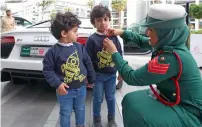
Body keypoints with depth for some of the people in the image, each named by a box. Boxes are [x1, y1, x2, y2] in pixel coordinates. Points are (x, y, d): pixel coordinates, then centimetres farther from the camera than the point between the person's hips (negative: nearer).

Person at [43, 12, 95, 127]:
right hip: (65, 90, -3)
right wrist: (57, 83, -21)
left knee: (80, 110, 22)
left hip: (81, 88, 4)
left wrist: (91, 80, 10)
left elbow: (88, 64, 4)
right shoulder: (54, 51, -15)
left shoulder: (80, 47, -5)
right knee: (66, 113, 13)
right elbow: (47, 69, -11)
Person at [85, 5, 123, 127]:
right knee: (98, 99, 12)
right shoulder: (92, 39, -11)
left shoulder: (114, 37, -1)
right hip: (98, 75, -2)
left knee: (111, 98, 17)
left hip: (112, 74, 3)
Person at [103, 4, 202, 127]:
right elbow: (142, 41, 14)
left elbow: (132, 78, -25)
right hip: (173, 98, 9)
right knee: (131, 100, 7)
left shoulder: (171, 58, -32)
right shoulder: (169, 43, -6)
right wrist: (122, 32, 4)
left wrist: (114, 53, -15)